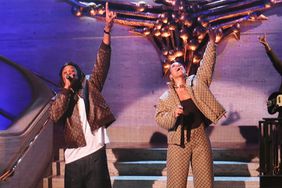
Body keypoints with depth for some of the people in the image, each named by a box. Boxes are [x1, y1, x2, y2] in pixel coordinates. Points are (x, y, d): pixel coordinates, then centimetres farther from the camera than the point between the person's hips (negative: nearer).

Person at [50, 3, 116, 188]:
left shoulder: (91, 86, 10)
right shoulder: (62, 97, 12)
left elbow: (102, 62, -2)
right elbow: (55, 115, -10)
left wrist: (107, 29, -12)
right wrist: (67, 88, -6)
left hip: (95, 152, -1)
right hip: (73, 157, 1)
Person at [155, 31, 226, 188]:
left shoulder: (196, 83, 6)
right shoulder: (165, 97, 3)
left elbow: (207, 64, 0)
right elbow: (160, 119, -2)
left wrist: (211, 42, -7)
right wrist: (173, 114, -22)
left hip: (200, 138, 1)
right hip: (178, 141, -1)